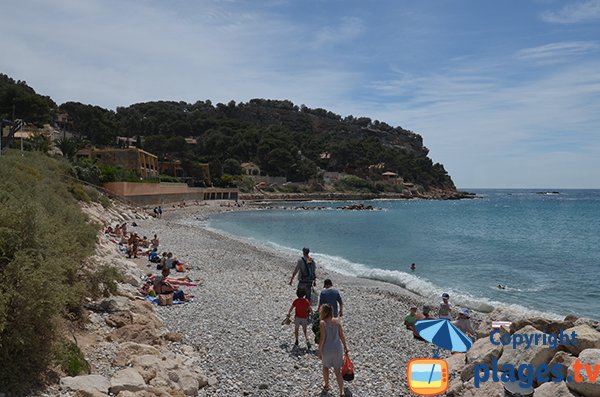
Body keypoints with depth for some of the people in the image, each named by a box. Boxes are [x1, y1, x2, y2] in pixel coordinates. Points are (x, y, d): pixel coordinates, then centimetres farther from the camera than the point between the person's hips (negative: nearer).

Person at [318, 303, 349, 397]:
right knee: (338, 371, 12)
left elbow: (322, 339, -15)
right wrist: (345, 346, 14)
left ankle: (326, 385, 42)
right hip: (337, 348, 2)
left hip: (327, 349, -2)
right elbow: (341, 336, 0)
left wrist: (319, 351, -4)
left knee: (325, 367, 26)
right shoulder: (337, 321, -5)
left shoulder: (322, 323, -16)